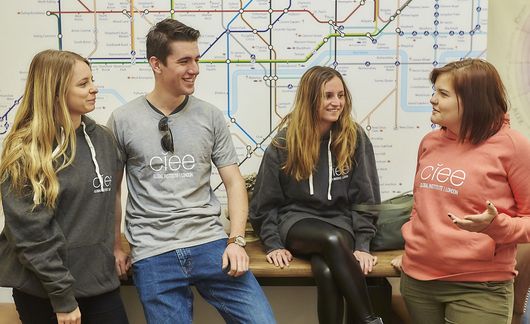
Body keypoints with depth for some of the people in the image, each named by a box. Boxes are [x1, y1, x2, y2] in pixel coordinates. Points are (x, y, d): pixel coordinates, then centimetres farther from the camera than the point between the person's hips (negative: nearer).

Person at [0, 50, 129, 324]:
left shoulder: (103, 138, 4)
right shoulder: (25, 151, -12)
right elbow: (30, 232, -15)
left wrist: (113, 249, 13)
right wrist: (62, 297, -15)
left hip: (100, 280, 5)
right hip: (43, 291, -4)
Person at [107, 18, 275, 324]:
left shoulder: (211, 116, 4)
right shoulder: (123, 120, 1)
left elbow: (234, 181, 5)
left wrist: (236, 240, -5)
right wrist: (115, 246, 7)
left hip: (211, 242, 1)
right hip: (153, 253, -1)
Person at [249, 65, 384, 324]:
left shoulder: (355, 138, 0)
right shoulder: (285, 141, -2)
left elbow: (365, 197, 0)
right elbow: (266, 200, 3)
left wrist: (362, 245, -8)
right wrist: (274, 243, -6)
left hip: (340, 220, 1)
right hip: (297, 220, 0)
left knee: (327, 272, -34)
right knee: (333, 240, -35)